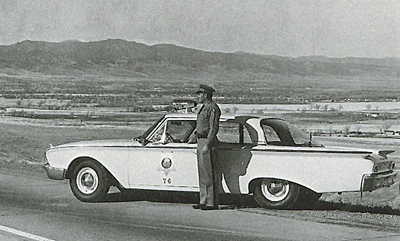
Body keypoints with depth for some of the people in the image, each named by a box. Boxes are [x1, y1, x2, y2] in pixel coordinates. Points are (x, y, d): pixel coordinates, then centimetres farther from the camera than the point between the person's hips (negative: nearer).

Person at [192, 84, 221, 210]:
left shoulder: (212, 108, -13)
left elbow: (214, 128, -18)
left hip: (207, 142, -10)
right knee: (202, 173, 11)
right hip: (201, 141, 10)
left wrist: (207, 145, -22)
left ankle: (212, 202, -7)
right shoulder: (204, 107, 18)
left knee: (209, 173, -9)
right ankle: (204, 201, 16)